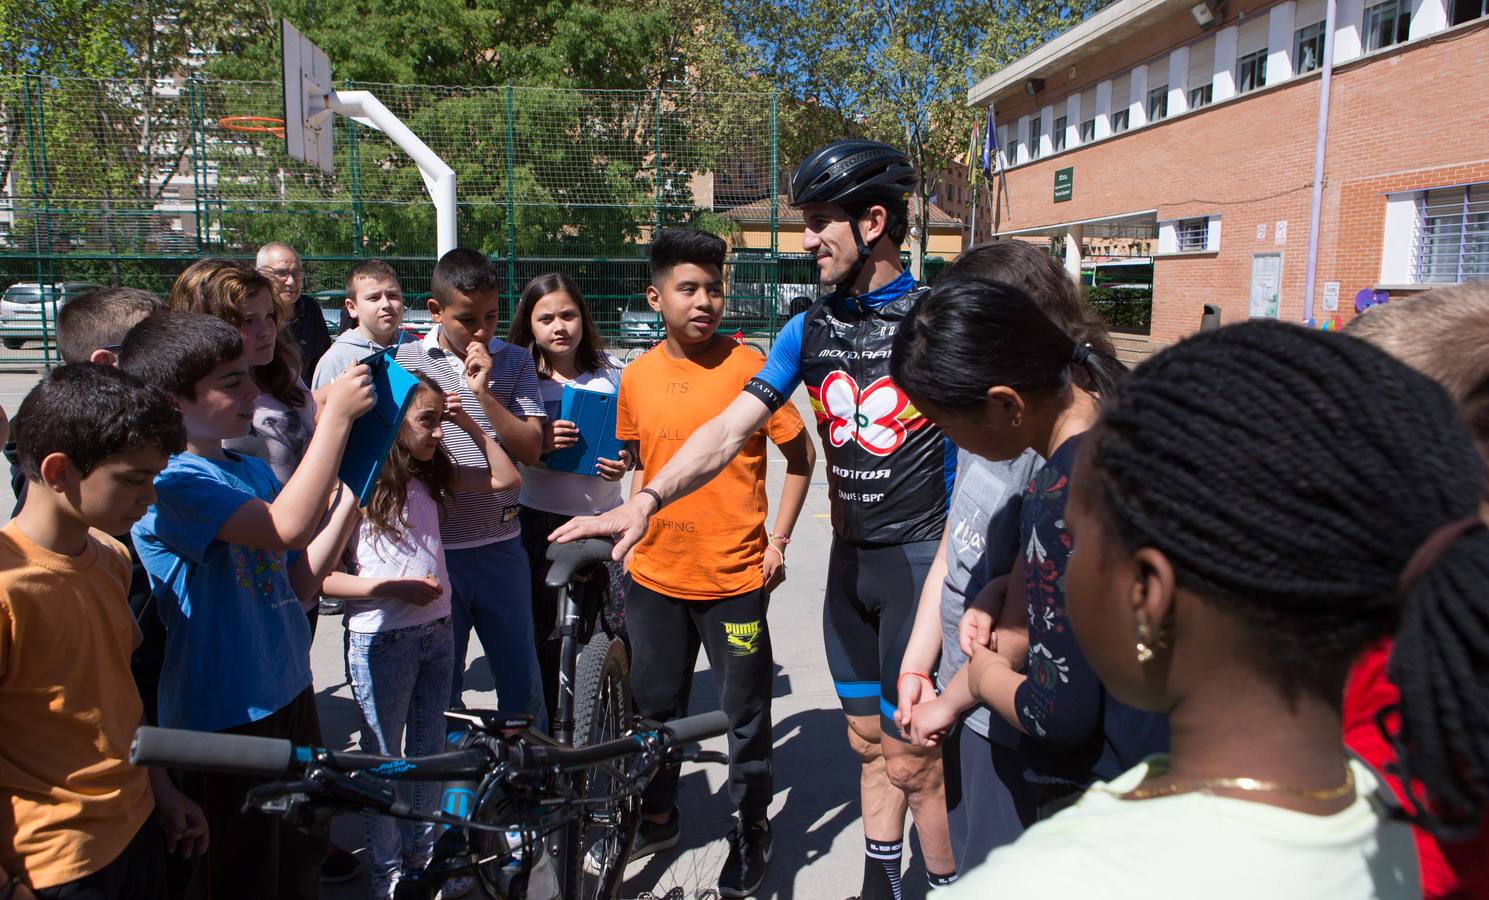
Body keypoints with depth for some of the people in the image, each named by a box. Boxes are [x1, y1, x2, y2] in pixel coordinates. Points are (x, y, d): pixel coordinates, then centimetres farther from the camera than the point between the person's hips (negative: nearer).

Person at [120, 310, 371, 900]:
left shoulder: (253, 470, 7)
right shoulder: (168, 480, -19)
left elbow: (299, 582, 6)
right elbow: (286, 529, -34)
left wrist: (351, 495, -4)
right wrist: (337, 414, -30)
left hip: (288, 696, 8)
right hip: (222, 720, -8)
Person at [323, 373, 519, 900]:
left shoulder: (430, 477, 5)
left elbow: (506, 479, 8)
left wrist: (470, 425, 0)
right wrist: (388, 588, -23)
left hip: (436, 630, 6)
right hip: (380, 639, -6)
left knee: (429, 750, 17)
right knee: (384, 759, 9)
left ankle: (421, 854, 35)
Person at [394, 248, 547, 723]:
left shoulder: (514, 362, 2)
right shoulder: (404, 362, -1)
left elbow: (530, 448, -6)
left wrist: (483, 392, -16)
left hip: (500, 545, 1)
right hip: (432, 548, -1)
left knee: (522, 681, 12)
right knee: (438, 686, 13)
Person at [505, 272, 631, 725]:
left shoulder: (609, 370, 2)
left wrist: (626, 460, -14)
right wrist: (542, 442, -22)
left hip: (605, 515, 1)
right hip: (541, 518, -1)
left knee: (625, 625, -2)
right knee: (544, 631, 7)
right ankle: (545, 724, 24)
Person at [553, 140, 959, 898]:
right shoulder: (809, 331, 7)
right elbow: (730, 428, -2)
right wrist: (646, 500, -14)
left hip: (922, 557, -5)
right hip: (851, 558, 5)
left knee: (910, 759, 0)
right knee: (868, 743, 16)